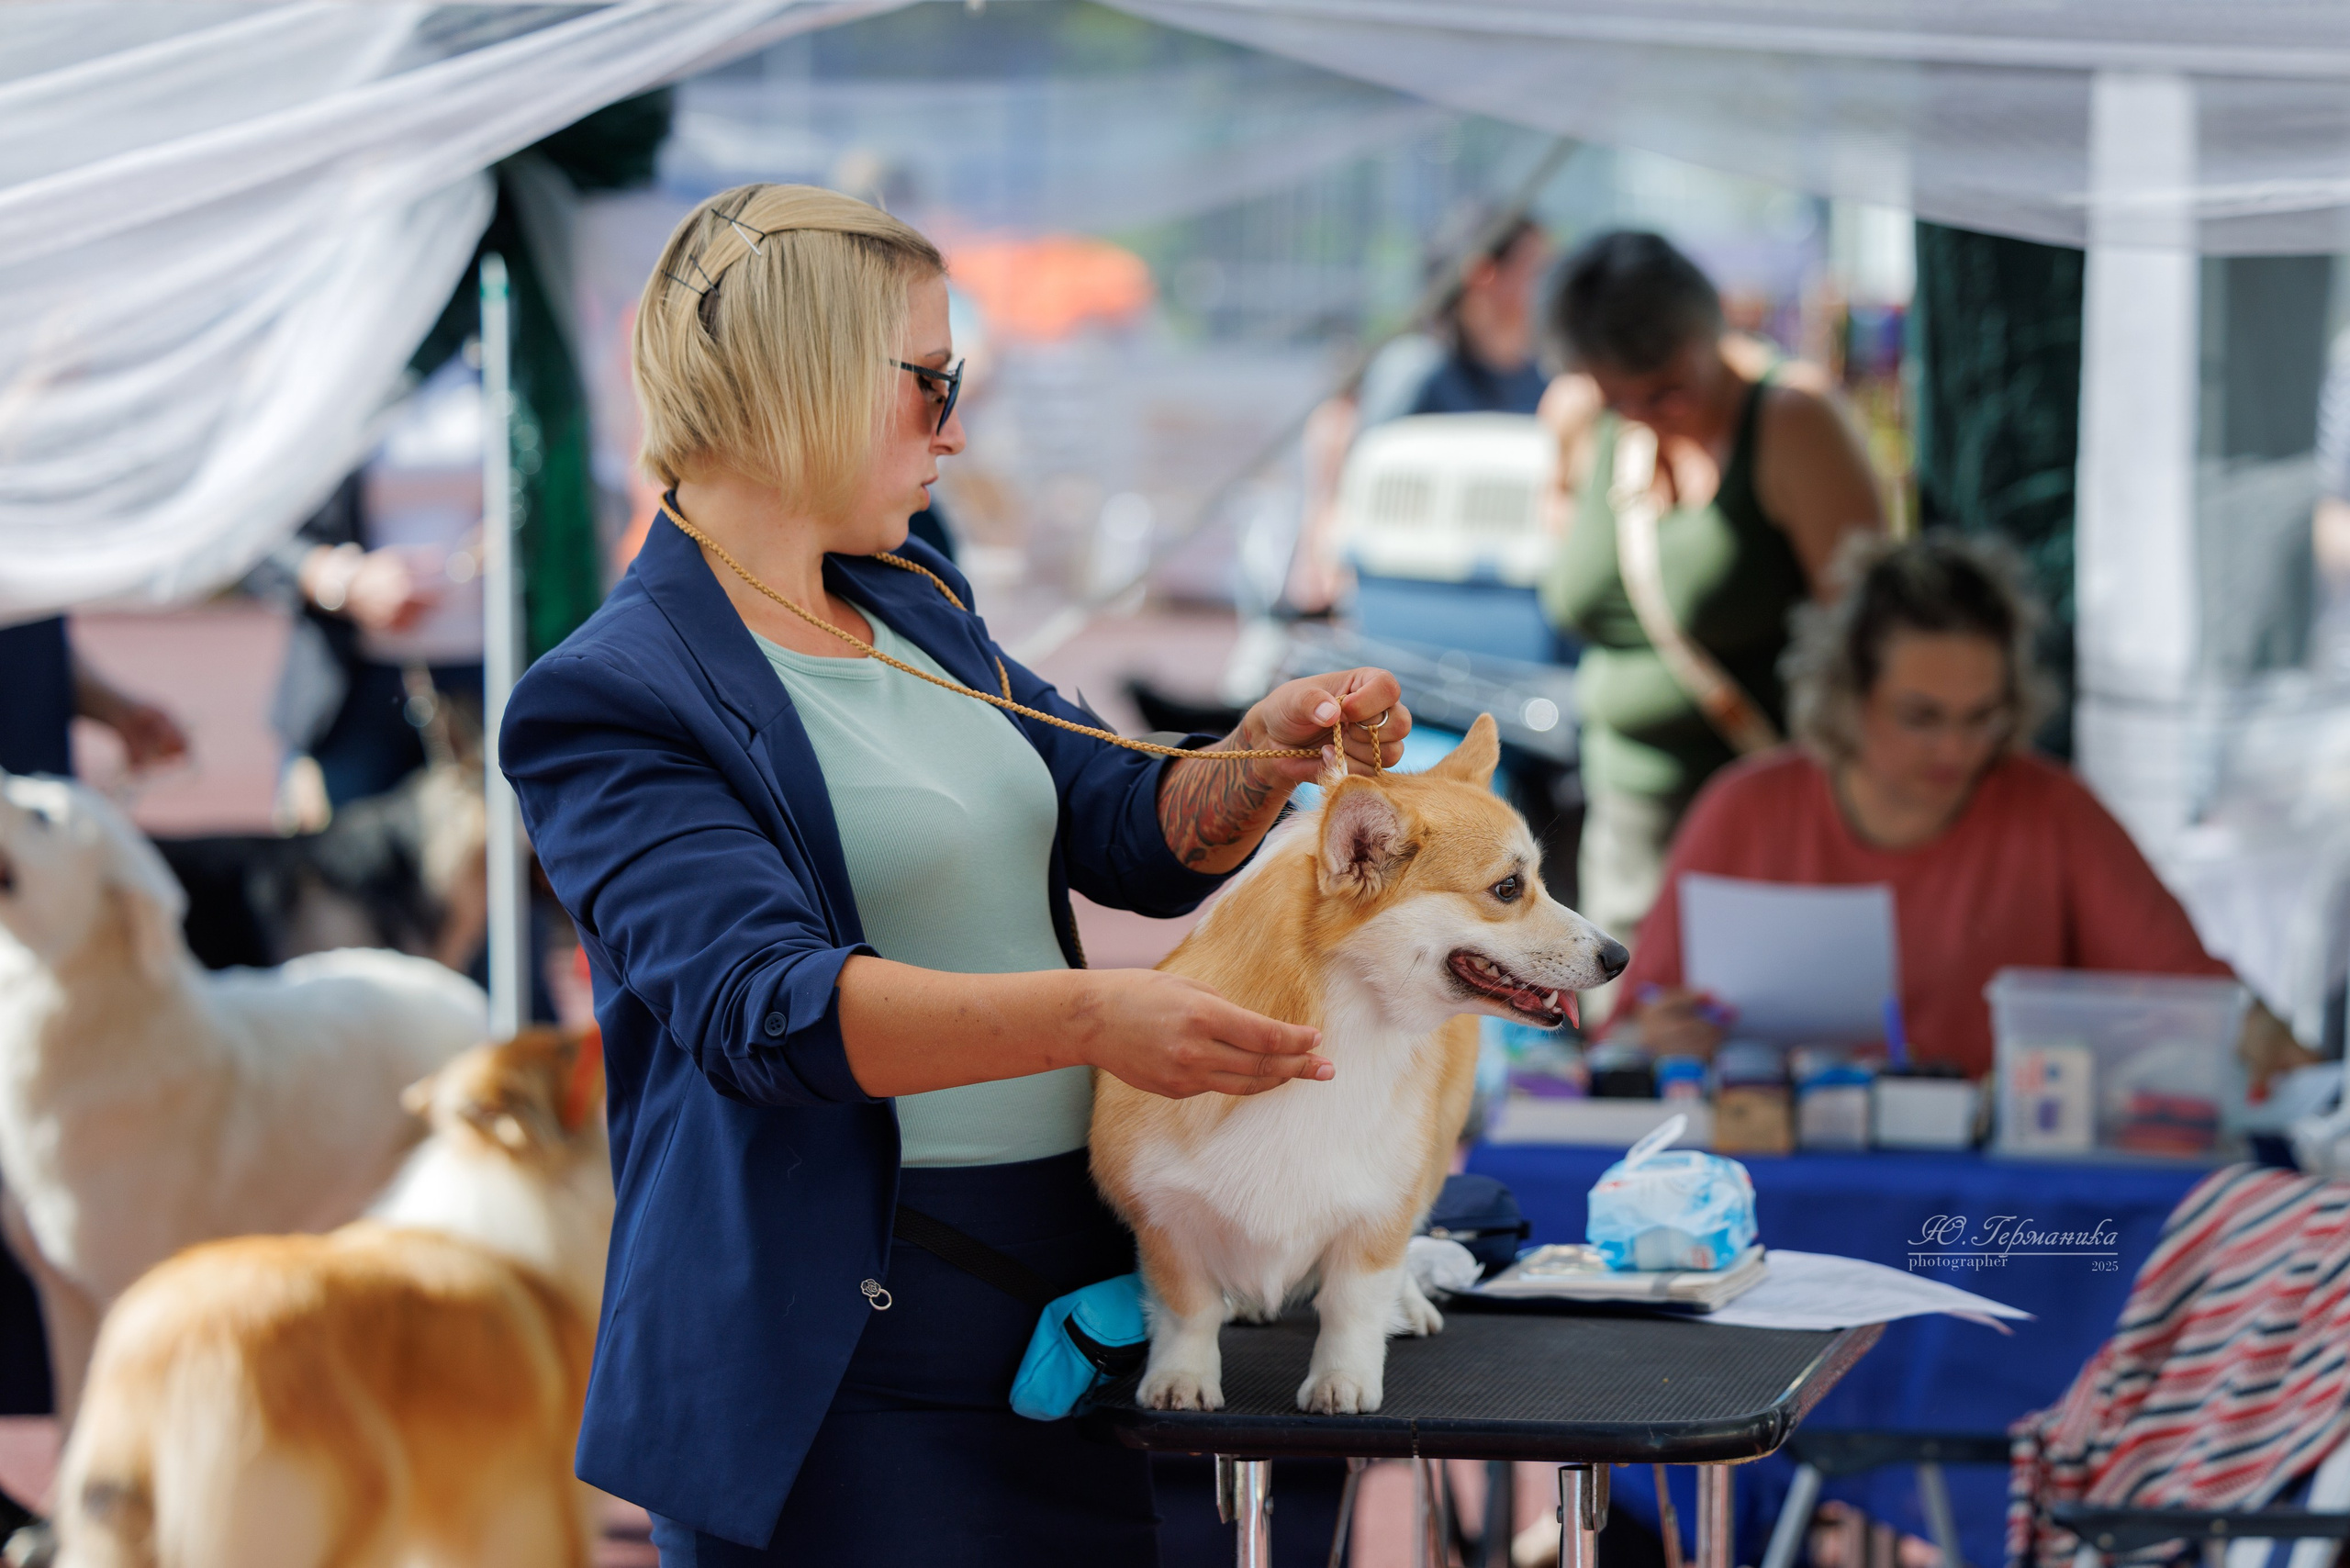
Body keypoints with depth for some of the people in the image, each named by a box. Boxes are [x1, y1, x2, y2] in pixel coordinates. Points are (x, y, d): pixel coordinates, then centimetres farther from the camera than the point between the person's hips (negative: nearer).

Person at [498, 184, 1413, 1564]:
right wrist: (1087, 1017, -37)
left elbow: (1145, 840, 16)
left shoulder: (916, 610, 14)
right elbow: (764, 1003, -26)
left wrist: (1272, 749, -5)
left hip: (1072, 1286, 8)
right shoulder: (615, 699, -12)